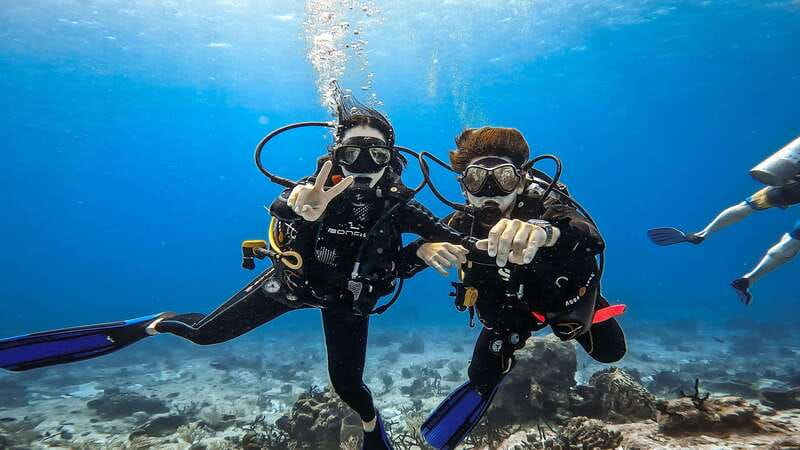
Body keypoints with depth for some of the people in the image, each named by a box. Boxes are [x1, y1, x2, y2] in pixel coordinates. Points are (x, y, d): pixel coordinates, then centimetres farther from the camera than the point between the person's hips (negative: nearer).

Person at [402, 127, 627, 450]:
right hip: (511, 306, 2)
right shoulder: (462, 224, -29)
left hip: (564, 297, -1)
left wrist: (544, 231, -84)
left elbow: (590, 238, -60)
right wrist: (424, 249, -50)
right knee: (482, 378, 4)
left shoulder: (544, 206, -39)